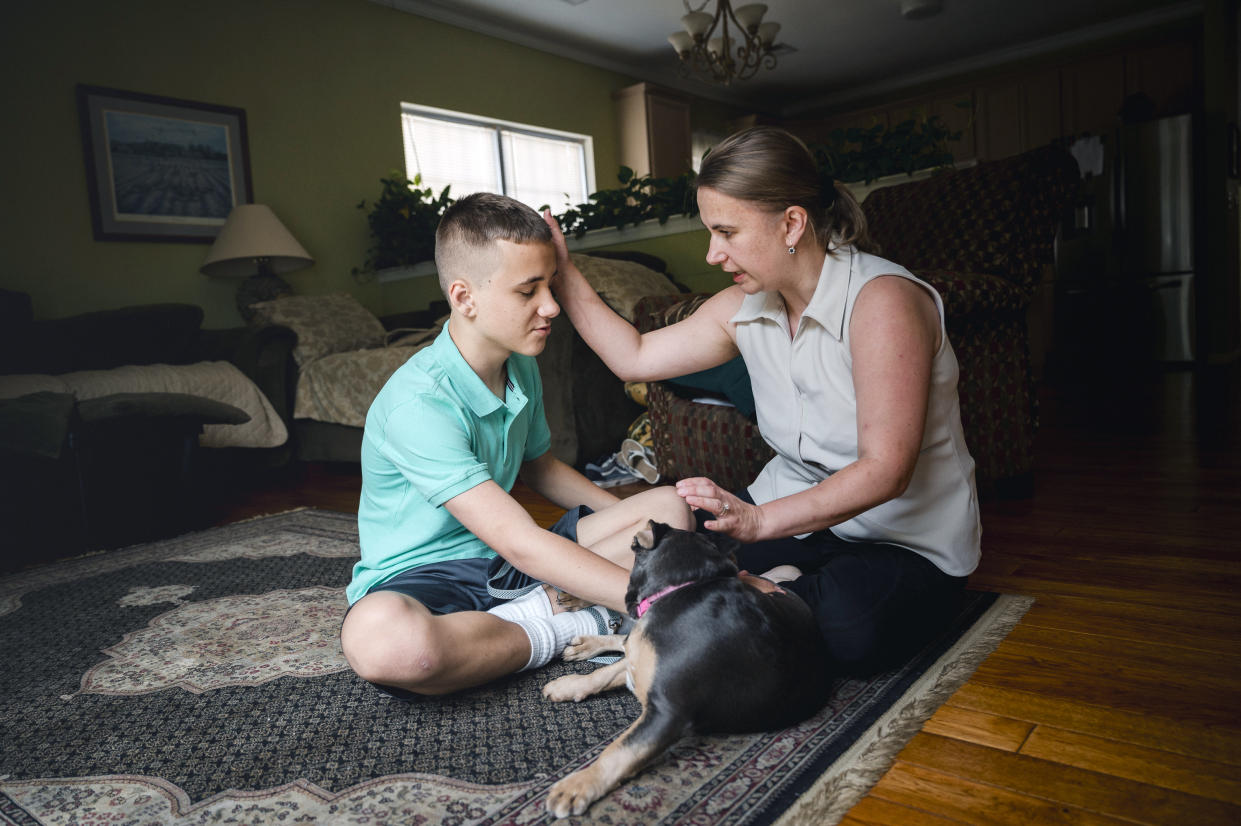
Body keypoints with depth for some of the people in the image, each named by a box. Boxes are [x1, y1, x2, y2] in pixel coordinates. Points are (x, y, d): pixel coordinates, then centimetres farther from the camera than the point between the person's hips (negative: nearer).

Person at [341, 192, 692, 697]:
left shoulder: (522, 370, 2)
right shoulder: (419, 404, -26)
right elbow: (521, 543, -32)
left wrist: (630, 517, 14)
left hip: (503, 561, 7)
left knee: (669, 508, -2)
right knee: (378, 637, -44)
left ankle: (535, 608, -17)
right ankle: (573, 628, -21)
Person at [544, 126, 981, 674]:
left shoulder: (881, 298, -23)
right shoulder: (744, 308, -1)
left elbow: (884, 470, -29)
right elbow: (634, 357, 5)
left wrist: (760, 520, -40)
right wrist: (563, 274, -2)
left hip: (908, 540, -5)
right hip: (799, 511, 5)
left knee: (848, 625, -37)